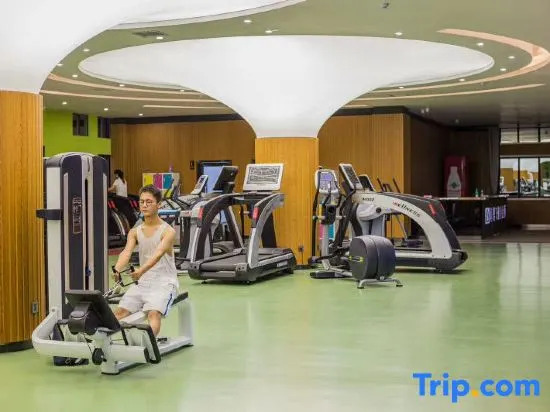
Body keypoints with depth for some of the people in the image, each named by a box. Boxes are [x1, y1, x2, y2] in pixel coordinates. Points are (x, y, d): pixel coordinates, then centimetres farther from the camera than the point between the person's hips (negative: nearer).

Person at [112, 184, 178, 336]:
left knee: (154, 313, -31)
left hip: (164, 283, -5)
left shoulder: (168, 231, -6)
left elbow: (158, 253, -24)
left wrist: (141, 270, -42)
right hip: (142, 282, 5)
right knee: (120, 311, -16)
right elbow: (127, 252, -9)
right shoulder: (135, 232, 9)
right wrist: (117, 269, -31)